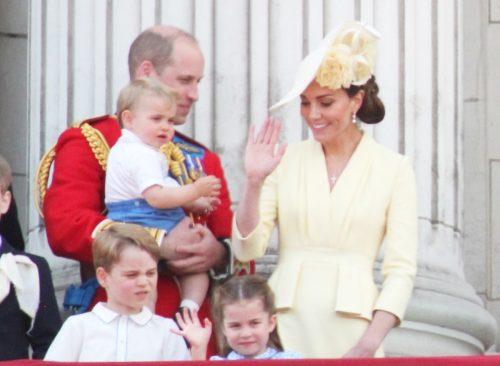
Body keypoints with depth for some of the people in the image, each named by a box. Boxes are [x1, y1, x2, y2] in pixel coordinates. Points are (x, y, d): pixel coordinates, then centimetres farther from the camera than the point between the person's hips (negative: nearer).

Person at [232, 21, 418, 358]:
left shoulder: (393, 169, 0)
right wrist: (254, 182, -11)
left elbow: (401, 269, -3)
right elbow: (247, 249, 2)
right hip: (286, 326, 1)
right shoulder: (286, 161, 5)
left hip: (351, 328, -1)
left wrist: (369, 345, -13)